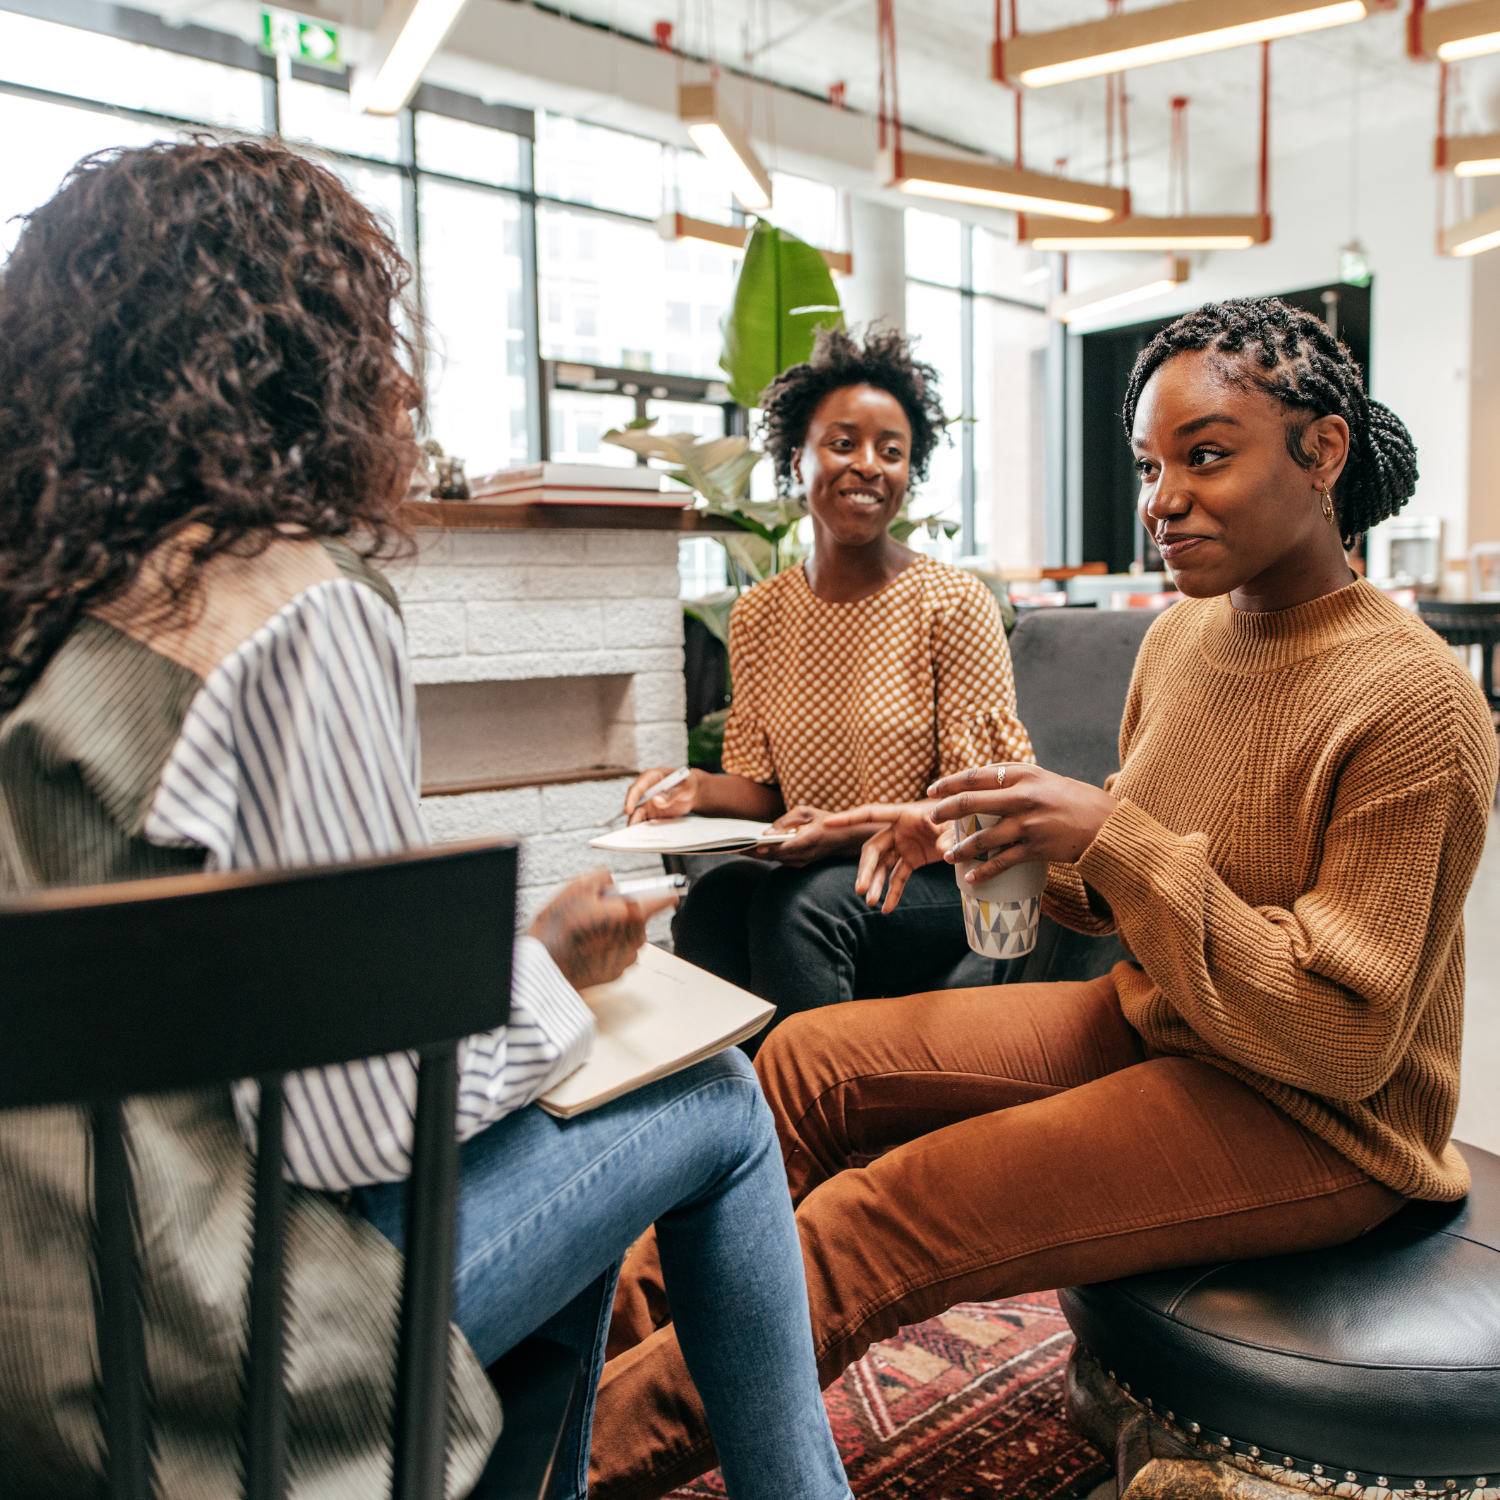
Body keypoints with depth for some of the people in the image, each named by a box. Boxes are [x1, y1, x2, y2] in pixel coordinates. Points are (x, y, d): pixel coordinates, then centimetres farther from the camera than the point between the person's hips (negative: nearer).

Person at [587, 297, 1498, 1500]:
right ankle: (619, 1328, 8)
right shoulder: (1182, 636, 1)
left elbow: (1342, 1039, -23)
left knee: (884, 1220, -21)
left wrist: (1112, 838, -29)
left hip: (1314, 1125, -7)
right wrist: (984, 835, -7)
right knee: (811, 1060, -3)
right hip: (1150, 1027, 8)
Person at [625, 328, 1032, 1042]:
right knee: (711, 897, -27)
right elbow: (765, 787, 11)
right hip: (807, 872, 4)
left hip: (942, 881, -3)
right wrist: (698, 791, -11)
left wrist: (852, 834, -23)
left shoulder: (954, 603, -7)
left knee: (799, 899, -31)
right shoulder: (758, 615, 6)